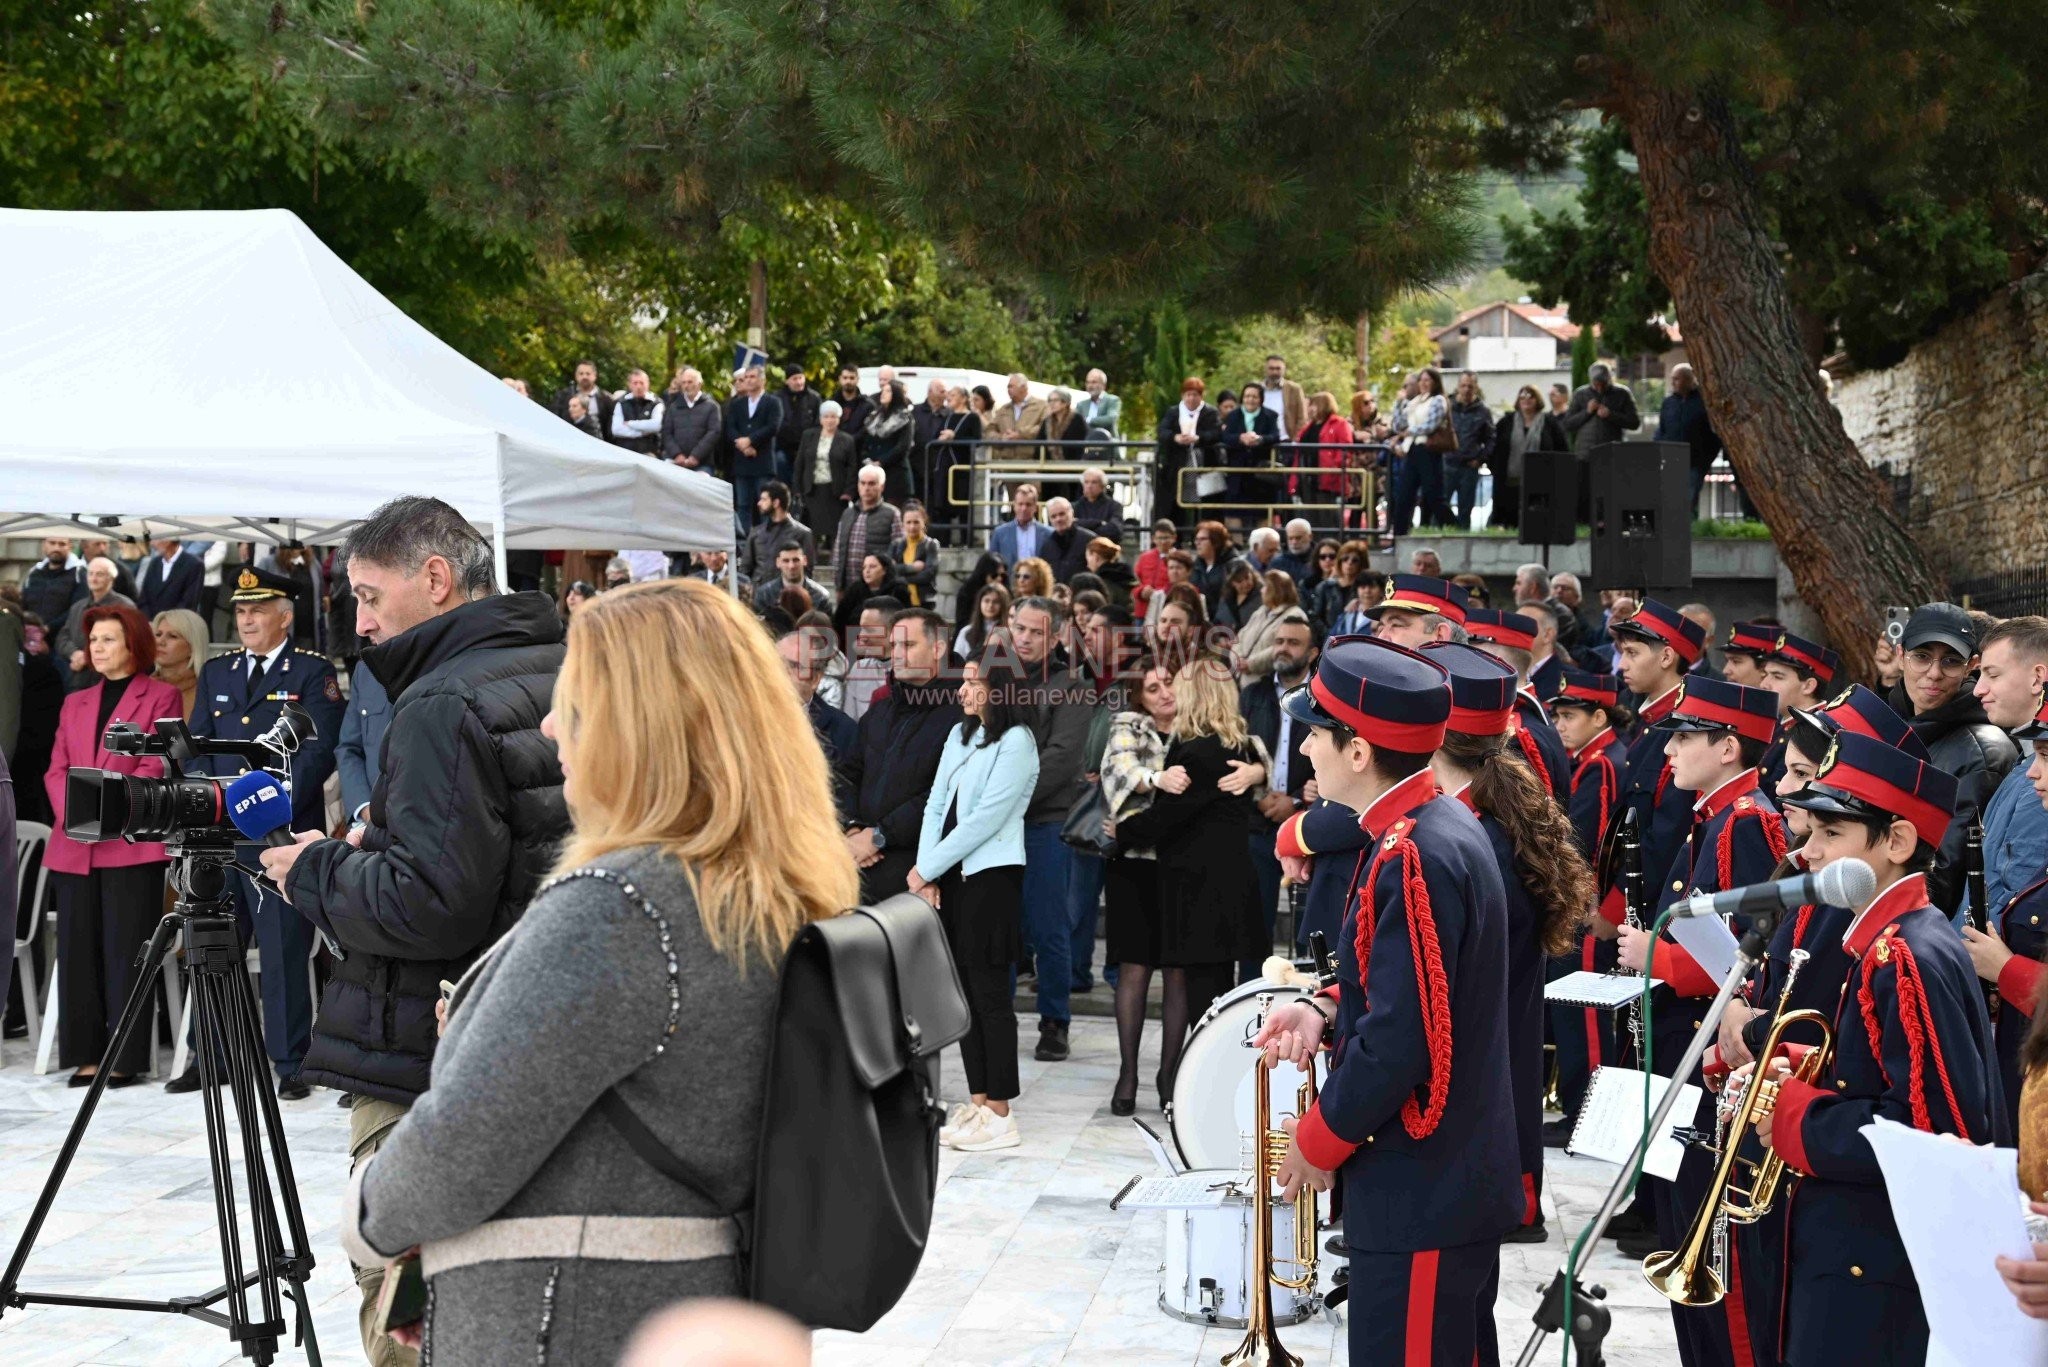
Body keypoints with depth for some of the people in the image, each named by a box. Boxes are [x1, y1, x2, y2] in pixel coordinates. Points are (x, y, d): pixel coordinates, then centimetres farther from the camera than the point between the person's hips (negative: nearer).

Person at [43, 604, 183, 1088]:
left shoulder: (160, 697, 5)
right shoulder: (75, 703, 21)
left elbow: (155, 767, -5)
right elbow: (56, 770, 14)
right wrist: (71, 815, -6)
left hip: (131, 843, -5)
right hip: (74, 847, 5)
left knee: (126, 951, -4)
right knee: (79, 950, 5)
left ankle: (126, 1057, 0)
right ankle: (86, 1055, 10)